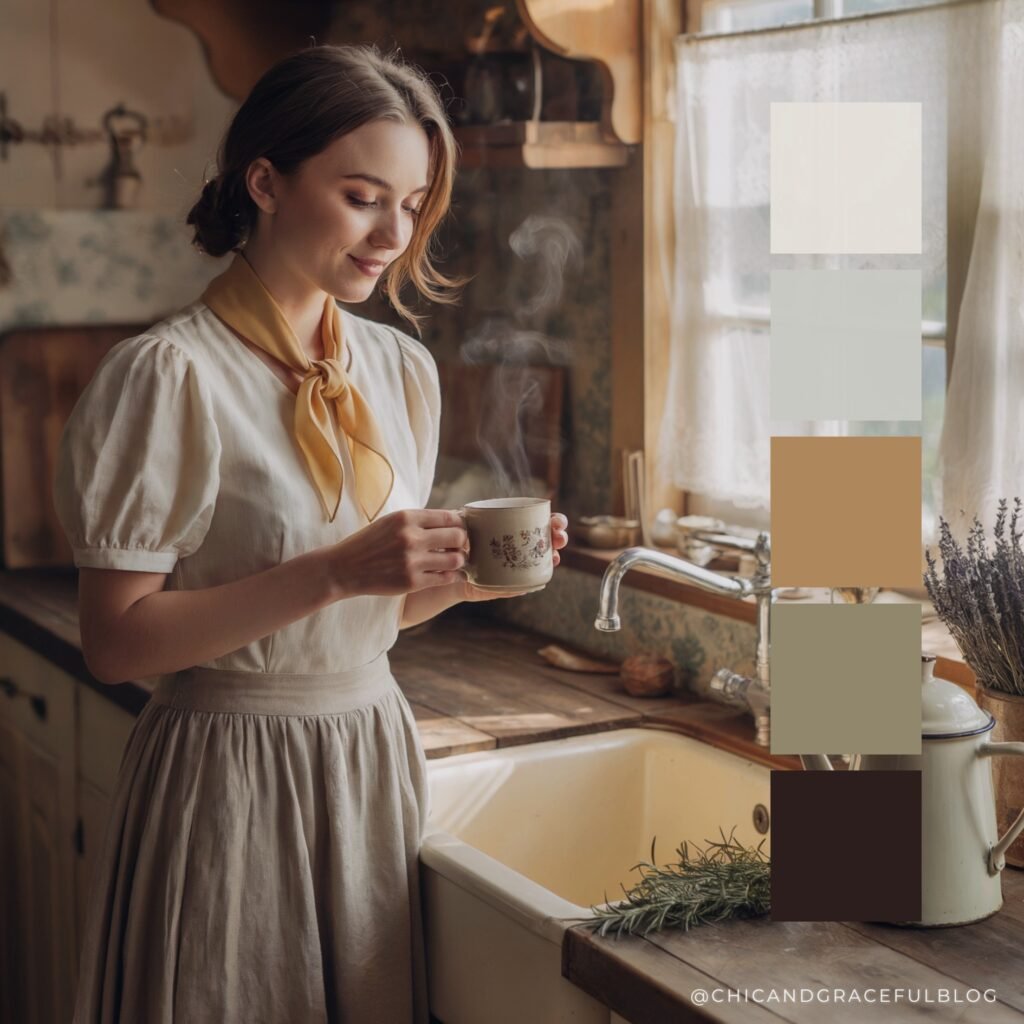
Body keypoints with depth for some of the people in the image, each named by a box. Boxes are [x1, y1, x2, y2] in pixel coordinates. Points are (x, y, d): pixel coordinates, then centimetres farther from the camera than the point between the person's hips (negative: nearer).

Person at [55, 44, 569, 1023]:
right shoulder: (170, 374, -14)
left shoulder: (403, 370, 6)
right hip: (230, 784, -6)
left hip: (376, 761, 6)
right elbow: (114, 641, -17)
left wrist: (457, 577, -6)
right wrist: (336, 572, -24)